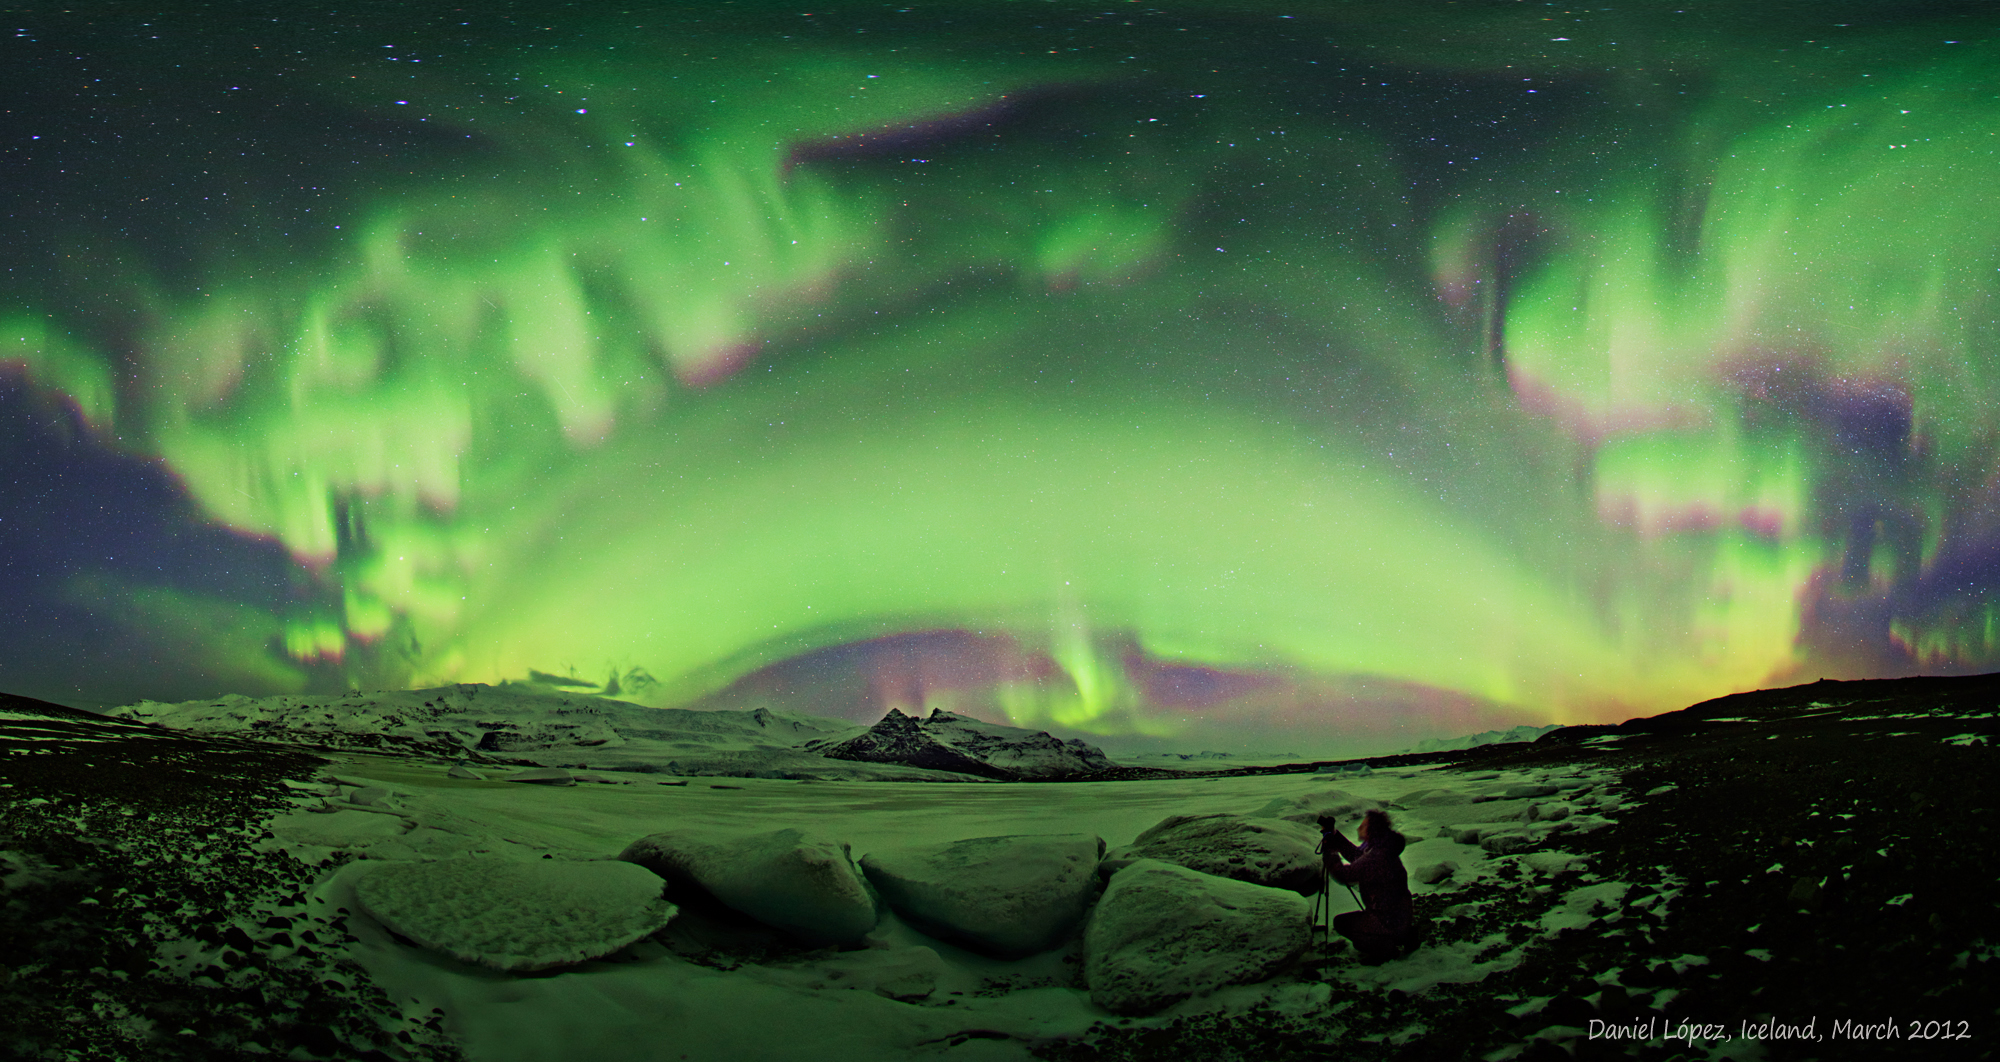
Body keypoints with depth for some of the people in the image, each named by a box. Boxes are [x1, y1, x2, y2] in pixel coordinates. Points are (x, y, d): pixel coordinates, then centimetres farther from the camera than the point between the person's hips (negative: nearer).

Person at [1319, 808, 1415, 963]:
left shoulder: (1376, 859, -27)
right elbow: (1356, 854, 19)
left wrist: (1328, 852, -10)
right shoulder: (1384, 849, 3)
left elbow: (1344, 875, -22)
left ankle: (1384, 947, -1)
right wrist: (1335, 836, 11)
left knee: (1341, 923, 1)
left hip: (1391, 922, -9)